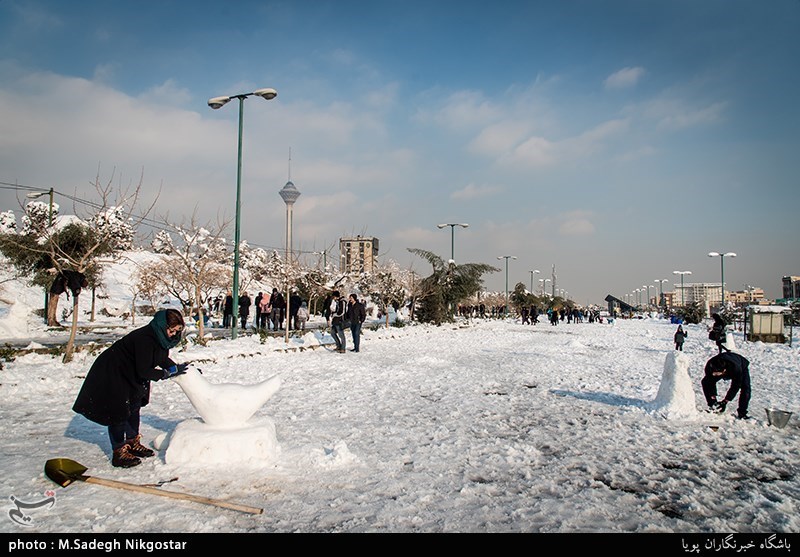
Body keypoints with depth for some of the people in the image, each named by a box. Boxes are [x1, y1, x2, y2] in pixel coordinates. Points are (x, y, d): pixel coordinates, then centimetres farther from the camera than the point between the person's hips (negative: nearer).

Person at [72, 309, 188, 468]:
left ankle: (133, 444, 31)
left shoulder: (160, 337, -7)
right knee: (119, 412, -8)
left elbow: (163, 359, 9)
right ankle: (119, 453, -1)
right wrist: (166, 374, -25)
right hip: (111, 374, -10)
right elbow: (144, 371, -34)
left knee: (134, 407, 17)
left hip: (129, 374, 10)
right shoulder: (144, 338, -35)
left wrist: (177, 368, -5)